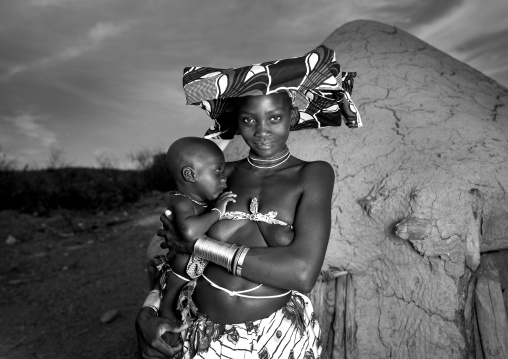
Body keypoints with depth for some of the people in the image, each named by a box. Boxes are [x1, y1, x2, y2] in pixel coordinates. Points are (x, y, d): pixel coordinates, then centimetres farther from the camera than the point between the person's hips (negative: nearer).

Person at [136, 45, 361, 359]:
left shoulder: (314, 174, -9)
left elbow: (303, 272, -22)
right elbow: (173, 253, 5)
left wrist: (196, 244, -17)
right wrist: (147, 314, -12)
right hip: (200, 334, 2)